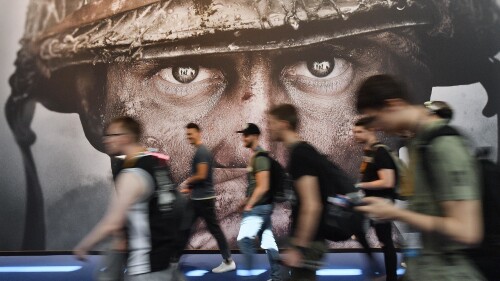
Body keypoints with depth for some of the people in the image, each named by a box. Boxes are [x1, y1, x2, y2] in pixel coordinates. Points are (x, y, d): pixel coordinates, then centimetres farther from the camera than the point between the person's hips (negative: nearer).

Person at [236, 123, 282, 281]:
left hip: (259, 207, -10)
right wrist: (247, 199, 19)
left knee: (244, 239, -8)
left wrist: (249, 206, -16)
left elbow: (263, 187, -21)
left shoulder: (260, 157, -16)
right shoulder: (256, 156, 14)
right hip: (261, 206, 10)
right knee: (268, 242, 12)